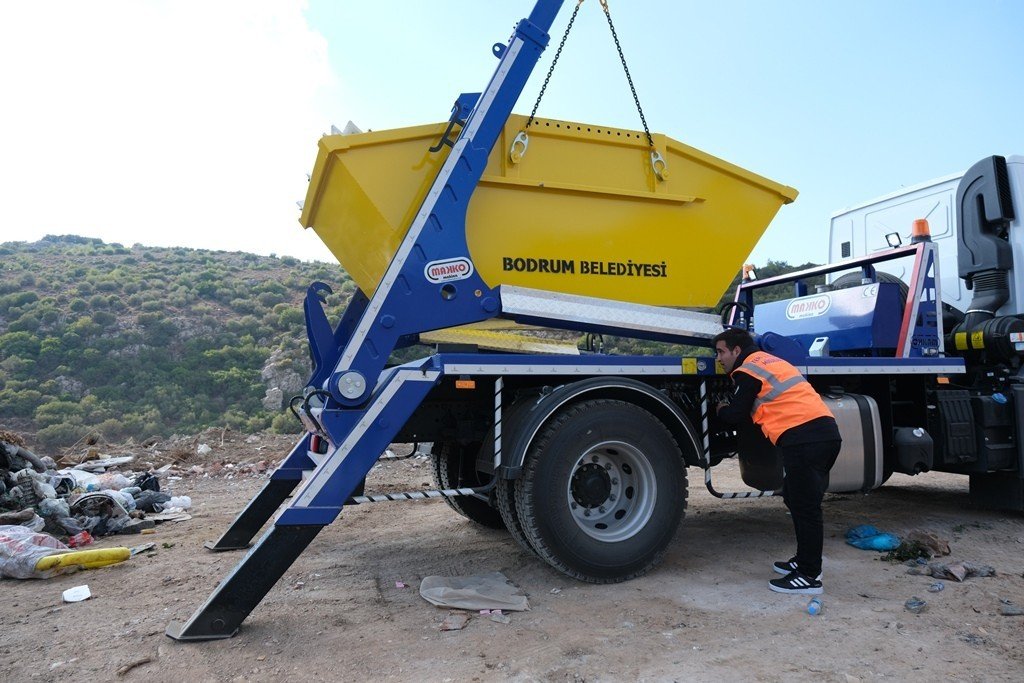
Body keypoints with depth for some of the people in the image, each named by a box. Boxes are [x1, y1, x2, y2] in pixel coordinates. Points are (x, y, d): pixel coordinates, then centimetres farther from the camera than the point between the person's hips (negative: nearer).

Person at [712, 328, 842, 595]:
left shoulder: (747, 371, -2)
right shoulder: (768, 361, 26)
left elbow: (736, 416, 0)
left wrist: (721, 410, 20)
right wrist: (732, 408, 30)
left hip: (803, 439, -10)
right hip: (826, 431, 10)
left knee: (804, 506, -4)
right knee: (798, 499, 18)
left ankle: (809, 577, 1)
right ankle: (805, 561, 28)